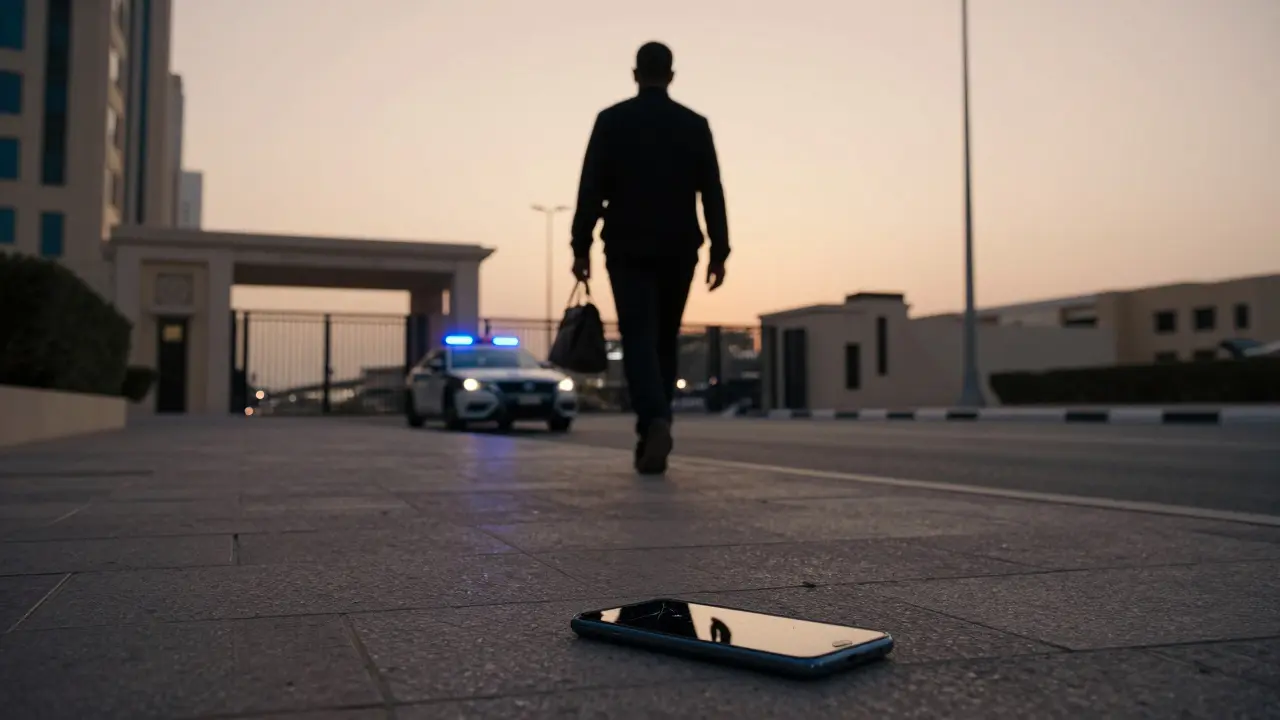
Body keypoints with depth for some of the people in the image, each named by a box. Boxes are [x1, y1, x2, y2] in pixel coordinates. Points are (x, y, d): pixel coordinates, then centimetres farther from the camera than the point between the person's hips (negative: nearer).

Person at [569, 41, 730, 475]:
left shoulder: (611, 120, 0)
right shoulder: (695, 125, 5)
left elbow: (591, 189, -5)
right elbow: (712, 193, 1)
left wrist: (581, 247, -2)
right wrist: (719, 252, 4)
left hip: (628, 249, -2)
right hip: (678, 250, 2)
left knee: (639, 340, -4)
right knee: (664, 342, 12)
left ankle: (655, 422, -26)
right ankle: (654, 434, 13)